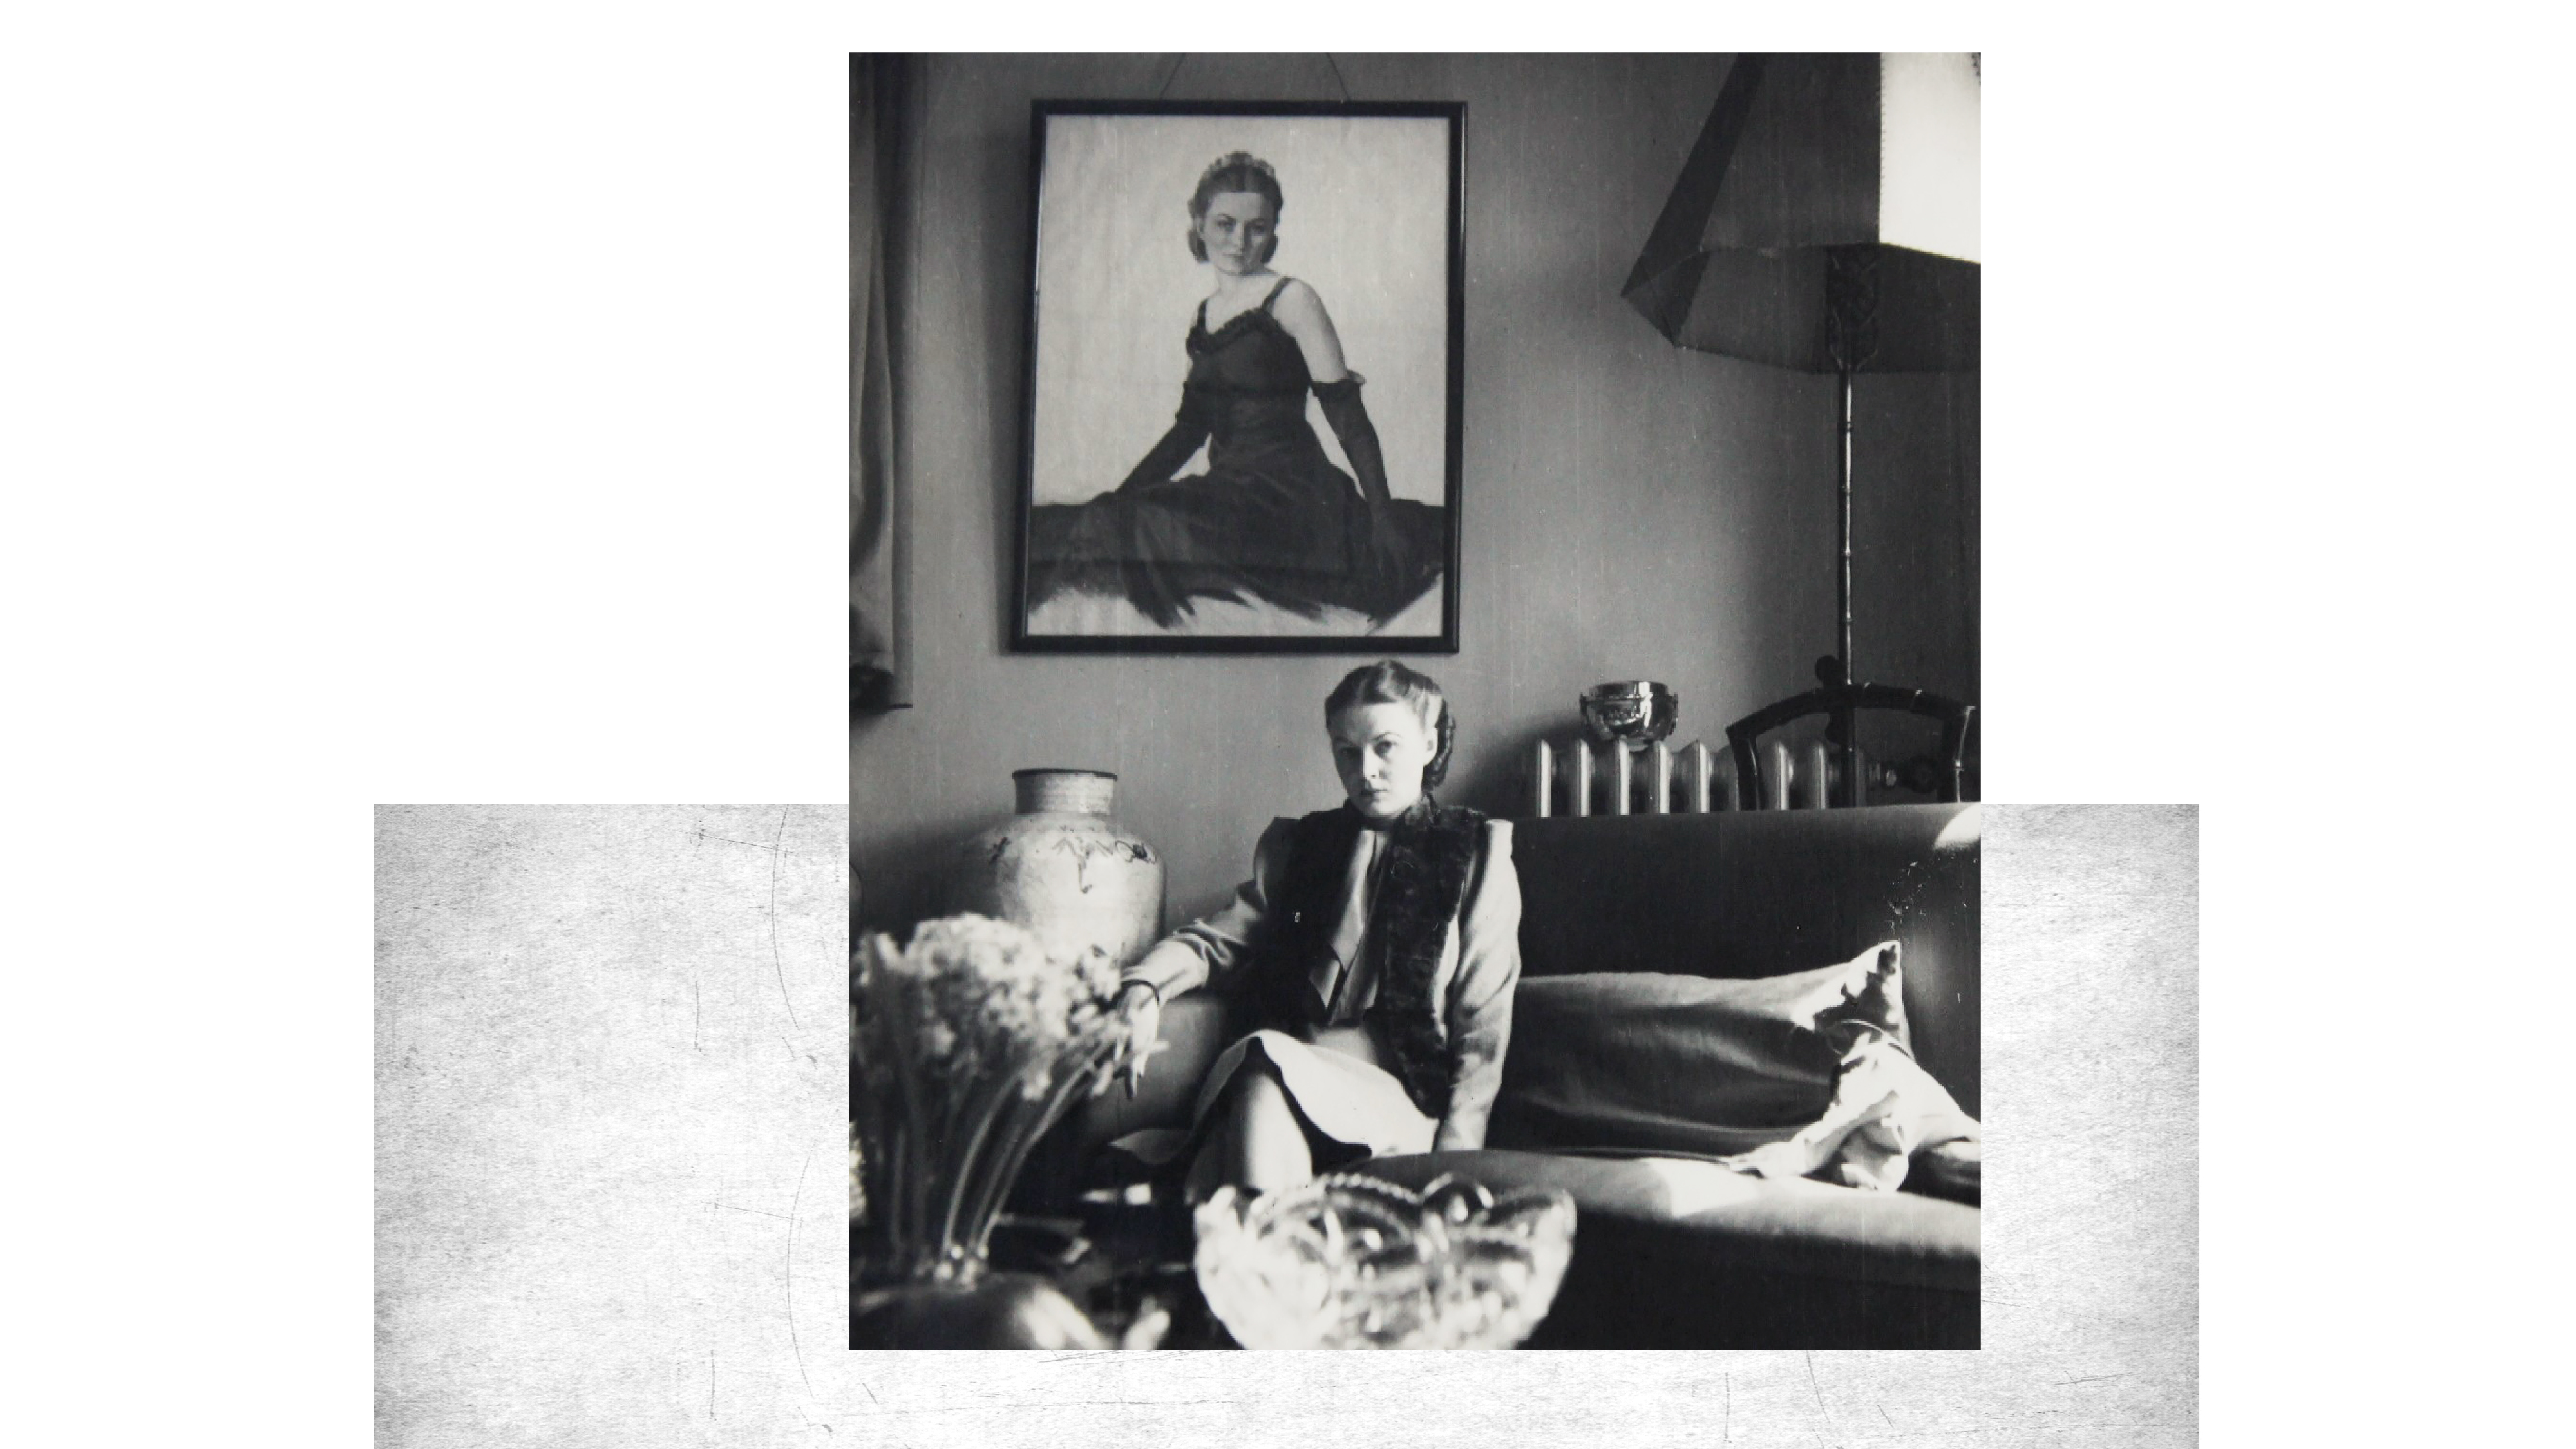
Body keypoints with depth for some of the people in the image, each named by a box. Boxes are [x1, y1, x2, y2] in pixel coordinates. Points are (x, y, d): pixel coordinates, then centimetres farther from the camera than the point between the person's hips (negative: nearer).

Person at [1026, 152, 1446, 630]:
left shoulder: (1290, 299, -2)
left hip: (1288, 493, -9)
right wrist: (1119, 496, 16)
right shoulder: (1202, 316, 18)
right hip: (1228, 488, 9)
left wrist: (1382, 516, -14)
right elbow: (1191, 427, 24)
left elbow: (1348, 416, -6)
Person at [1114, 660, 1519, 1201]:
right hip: (1297, 1072, 3)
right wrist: (1144, 986, -8)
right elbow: (1221, 938, 16)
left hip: (1400, 1094, -3)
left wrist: (1451, 1161, -6)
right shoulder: (1294, 847, 24)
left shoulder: (1478, 857, 13)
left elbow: (1482, 1033, 6)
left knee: (1266, 1063, -35)